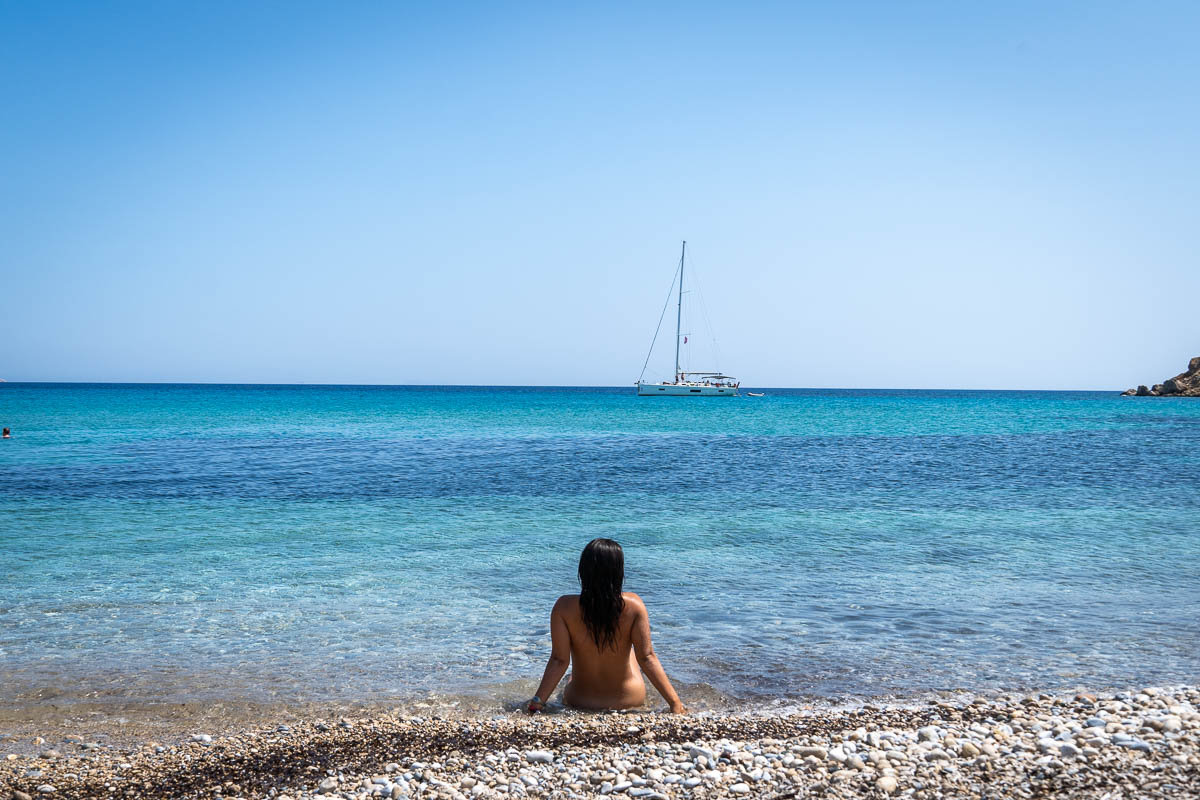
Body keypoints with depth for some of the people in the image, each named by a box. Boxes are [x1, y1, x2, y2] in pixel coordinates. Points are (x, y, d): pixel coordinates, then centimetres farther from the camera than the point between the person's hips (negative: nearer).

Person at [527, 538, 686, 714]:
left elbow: (559, 660, -21)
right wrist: (675, 703, -15)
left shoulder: (564, 607, -20)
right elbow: (646, 657, -20)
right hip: (630, 700, 1)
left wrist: (537, 702, -17)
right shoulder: (633, 606, -20)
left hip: (579, 702, 0)